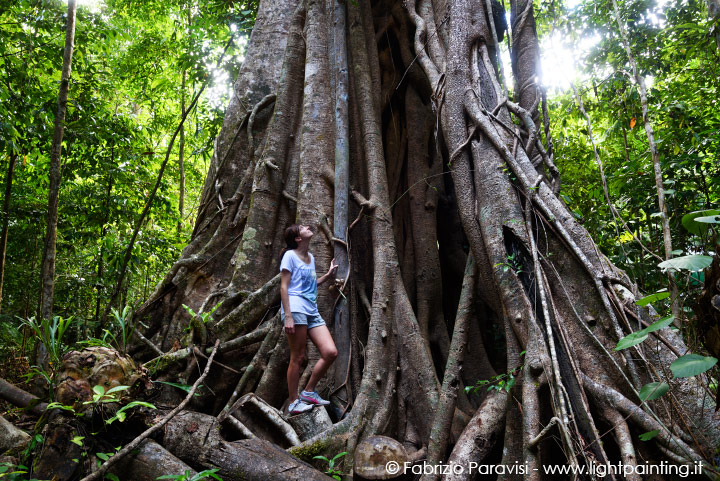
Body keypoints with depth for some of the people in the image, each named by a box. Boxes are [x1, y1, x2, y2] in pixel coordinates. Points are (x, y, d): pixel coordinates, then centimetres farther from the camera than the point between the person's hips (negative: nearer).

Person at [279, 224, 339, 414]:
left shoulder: (311, 257, 21)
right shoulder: (290, 255, -1)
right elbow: (284, 286, -7)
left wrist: (328, 274, 22)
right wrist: (288, 316, -15)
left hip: (312, 311, 7)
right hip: (295, 308, -7)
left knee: (330, 352, -3)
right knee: (298, 357, -4)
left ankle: (308, 392, 11)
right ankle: (294, 402, 8)